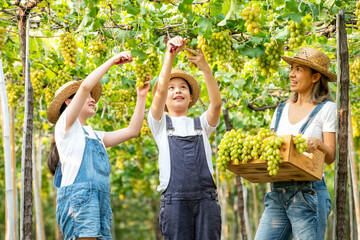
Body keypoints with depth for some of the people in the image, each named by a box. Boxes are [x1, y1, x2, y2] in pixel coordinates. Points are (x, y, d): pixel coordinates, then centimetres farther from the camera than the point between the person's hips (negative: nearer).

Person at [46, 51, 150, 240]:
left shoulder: (95, 136, 30)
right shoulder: (65, 126, 9)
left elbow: (132, 131, 26)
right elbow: (85, 86, -2)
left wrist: (141, 96, 25)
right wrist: (113, 60, 4)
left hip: (101, 201, 7)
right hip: (78, 197, -7)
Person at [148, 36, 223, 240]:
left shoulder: (201, 124, 18)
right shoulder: (160, 123, 13)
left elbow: (217, 103, -2)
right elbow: (160, 92, -4)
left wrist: (205, 68, -14)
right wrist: (170, 56, -13)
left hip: (206, 197, 2)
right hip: (175, 198, -2)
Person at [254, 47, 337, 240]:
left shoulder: (326, 109, 2)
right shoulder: (281, 110, 18)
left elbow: (330, 157, -2)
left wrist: (317, 144, -23)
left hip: (309, 194, -5)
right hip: (277, 193, 5)